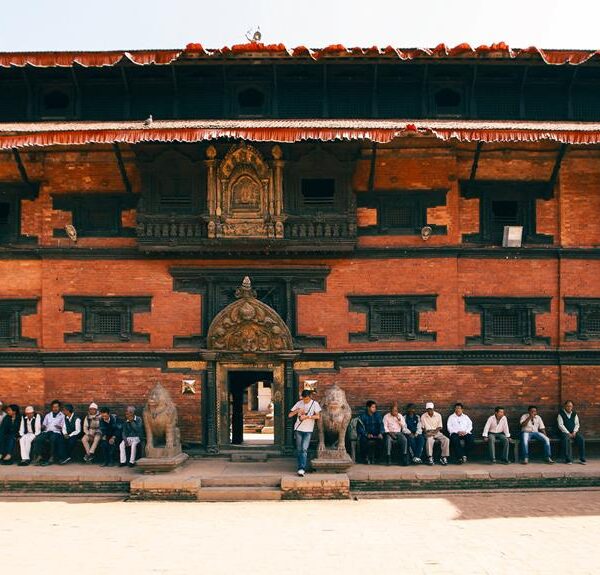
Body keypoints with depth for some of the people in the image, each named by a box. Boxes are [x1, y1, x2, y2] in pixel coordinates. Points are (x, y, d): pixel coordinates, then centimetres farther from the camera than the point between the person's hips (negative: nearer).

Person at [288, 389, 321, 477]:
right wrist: (297, 410, -13)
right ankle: (301, 468, 17)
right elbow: (289, 415, 3)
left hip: (308, 430, -3)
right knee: (299, 450, 6)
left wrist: (307, 417, -19)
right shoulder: (299, 403, 4)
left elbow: (318, 416, -12)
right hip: (298, 429, 3)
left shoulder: (315, 404, -1)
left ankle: (302, 469, -19)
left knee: (304, 449, -14)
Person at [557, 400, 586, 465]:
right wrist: (568, 433, -16)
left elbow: (577, 424, 11)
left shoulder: (574, 414, 13)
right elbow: (561, 425, -8)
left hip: (573, 432, 4)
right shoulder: (561, 414, 0)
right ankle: (568, 459, -30)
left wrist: (574, 432, -8)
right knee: (566, 439, -36)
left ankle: (582, 459, -16)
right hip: (564, 432, -4)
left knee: (581, 439, -24)